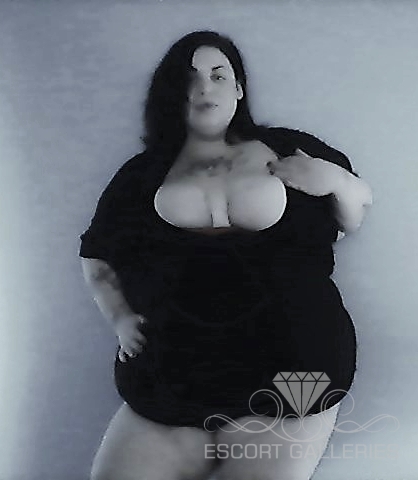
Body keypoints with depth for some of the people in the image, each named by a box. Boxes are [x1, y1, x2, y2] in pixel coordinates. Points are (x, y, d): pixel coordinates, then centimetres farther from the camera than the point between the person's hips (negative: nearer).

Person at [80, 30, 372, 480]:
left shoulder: (288, 149, 11)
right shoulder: (143, 174, 13)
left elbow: (354, 218, 19)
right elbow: (95, 260, 21)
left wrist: (337, 181, -1)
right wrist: (120, 317, 5)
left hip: (288, 375, -1)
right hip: (169, 389, 2)